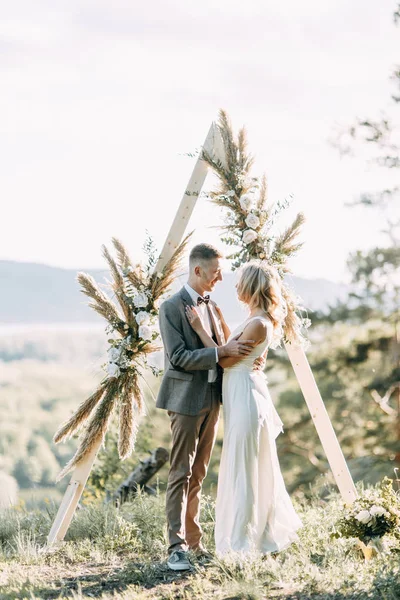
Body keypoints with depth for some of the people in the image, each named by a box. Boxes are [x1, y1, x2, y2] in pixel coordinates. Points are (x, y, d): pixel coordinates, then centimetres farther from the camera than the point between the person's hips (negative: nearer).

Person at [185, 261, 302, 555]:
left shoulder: (258, 324, -21)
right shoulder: (257, 320, 9)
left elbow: (226, 359, -18)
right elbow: (233, 349, 18)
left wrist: (200, 327, -14)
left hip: (246, 396, -10)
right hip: (241, 395, 10)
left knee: (243, 467, -2)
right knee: (257, 467, 17)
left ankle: (243, 541, 7)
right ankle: (270, 531, 28)